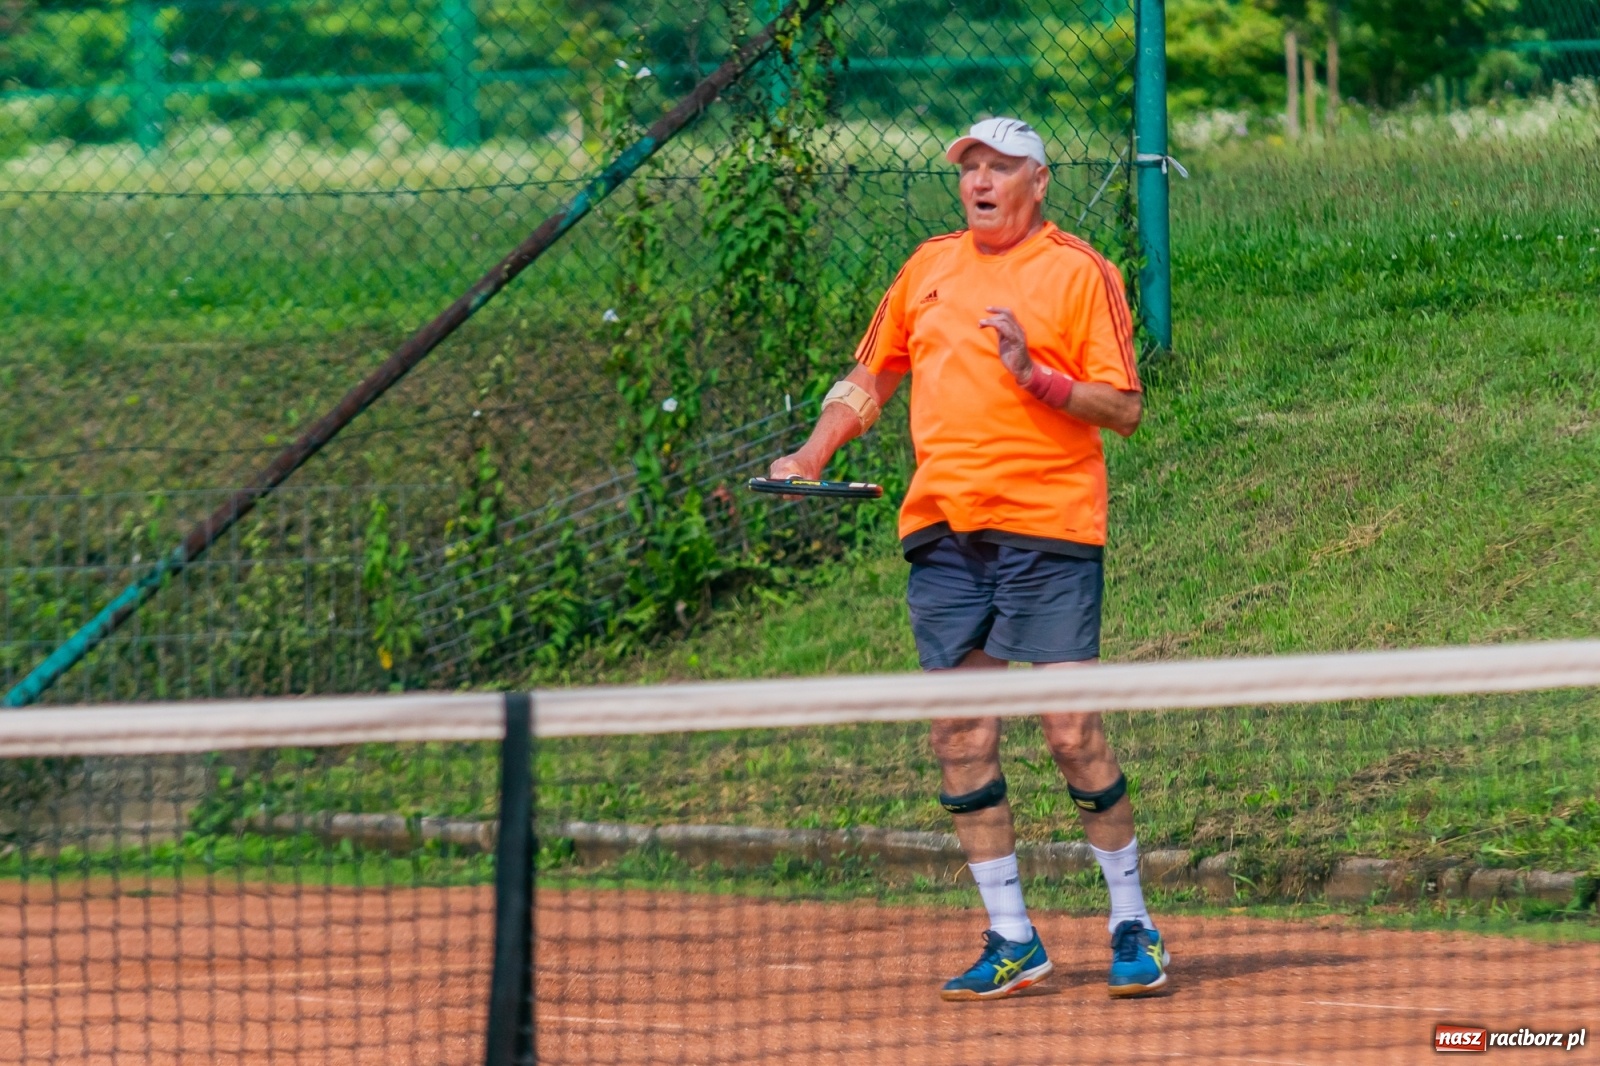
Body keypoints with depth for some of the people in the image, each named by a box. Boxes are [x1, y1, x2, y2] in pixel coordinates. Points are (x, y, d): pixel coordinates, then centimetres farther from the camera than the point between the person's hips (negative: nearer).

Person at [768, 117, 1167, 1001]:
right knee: (961, 739, 2)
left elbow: (1124, 409, -5)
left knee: (1071, 733, -8)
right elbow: (872, 376, 25)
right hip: (943, 530, 5)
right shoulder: (930, 266, 15)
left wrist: (1035, 374, -18)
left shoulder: (1078, 271, -1)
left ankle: (1132, 925, 6)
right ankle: (1011, 940, 9)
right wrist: (814, 454, 11)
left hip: (1047, 529, -5)